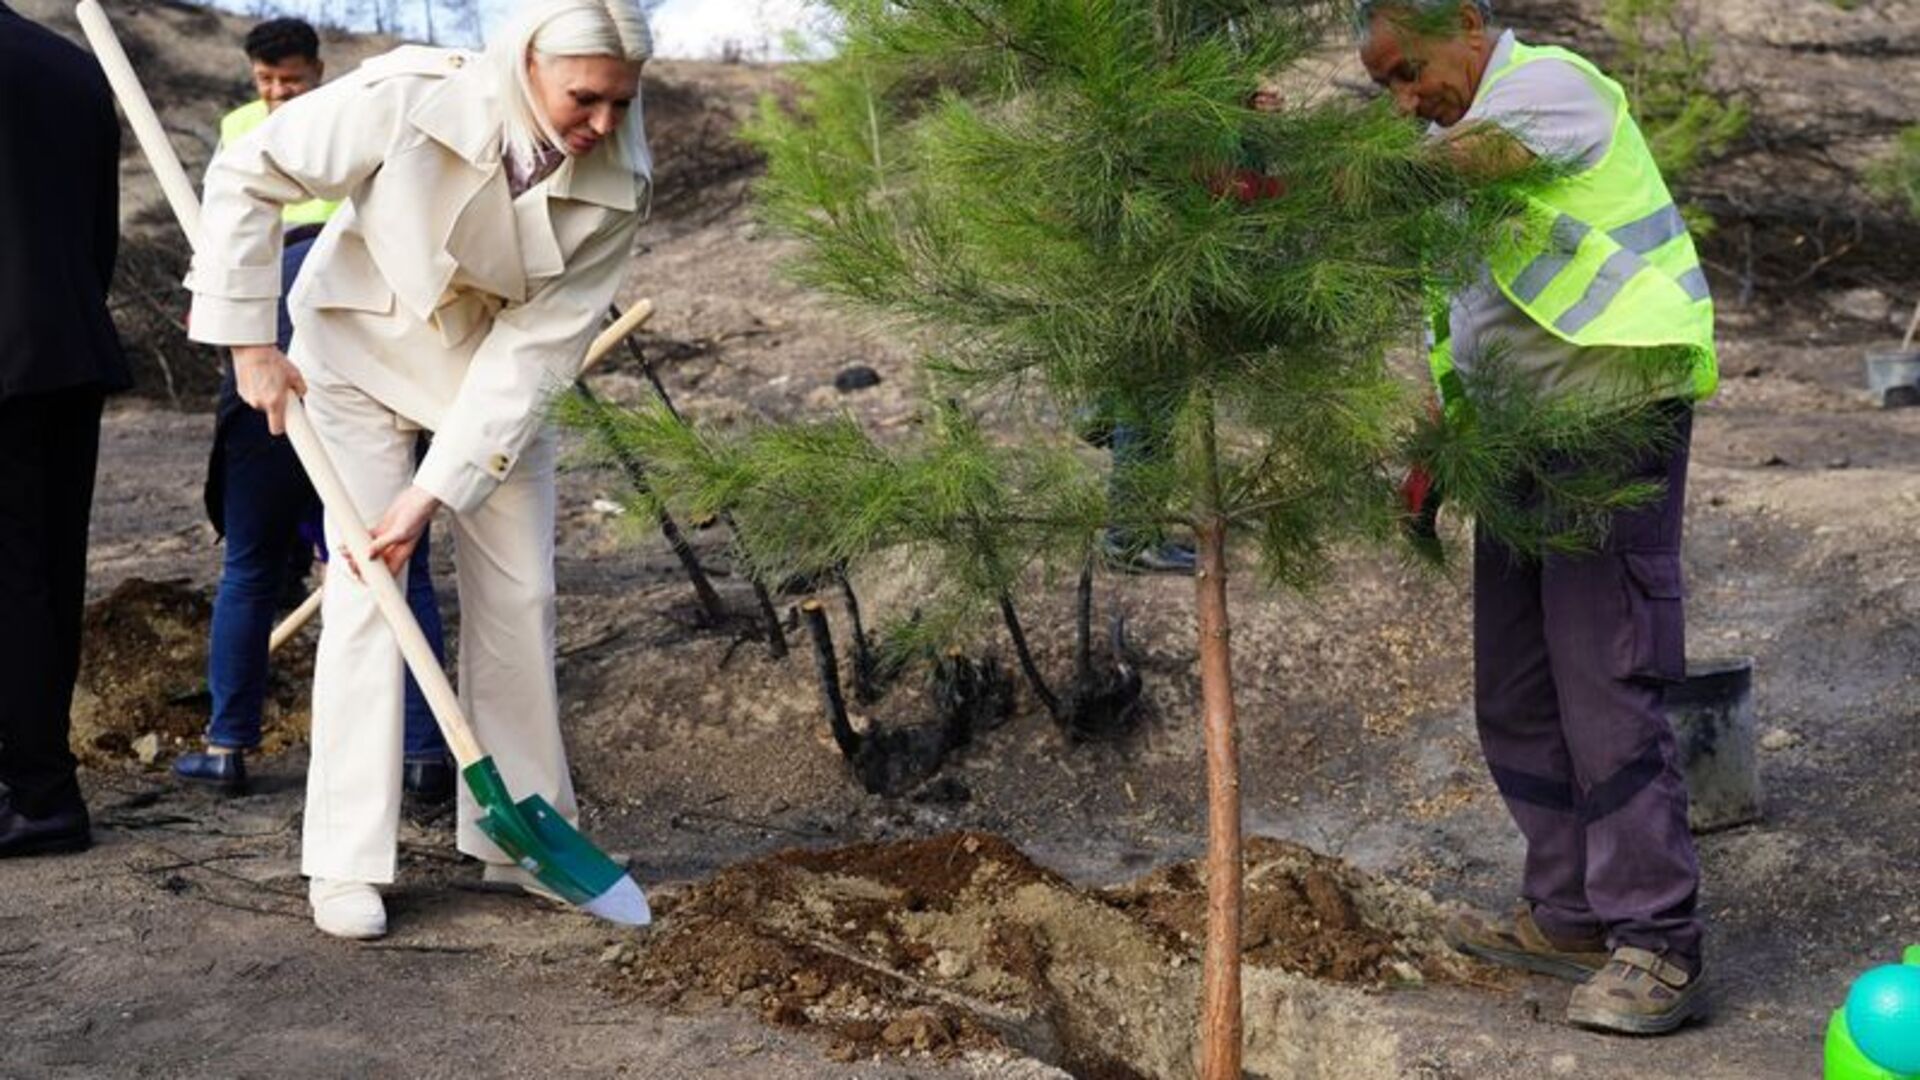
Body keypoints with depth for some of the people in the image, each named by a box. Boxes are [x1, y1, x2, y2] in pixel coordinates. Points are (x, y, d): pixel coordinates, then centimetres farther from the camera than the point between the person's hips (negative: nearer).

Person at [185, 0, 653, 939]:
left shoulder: (615, 190, -23)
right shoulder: (408, 100, -32)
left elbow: (537, 347, -23)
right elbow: (247, 176, -20)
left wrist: (436, 490, -27)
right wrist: (250, 342, -17)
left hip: (495, 373, 3)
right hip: (362, 351, -3)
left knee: (519, 594, 2)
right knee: (363, 593, -10)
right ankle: (345, 862, -3)